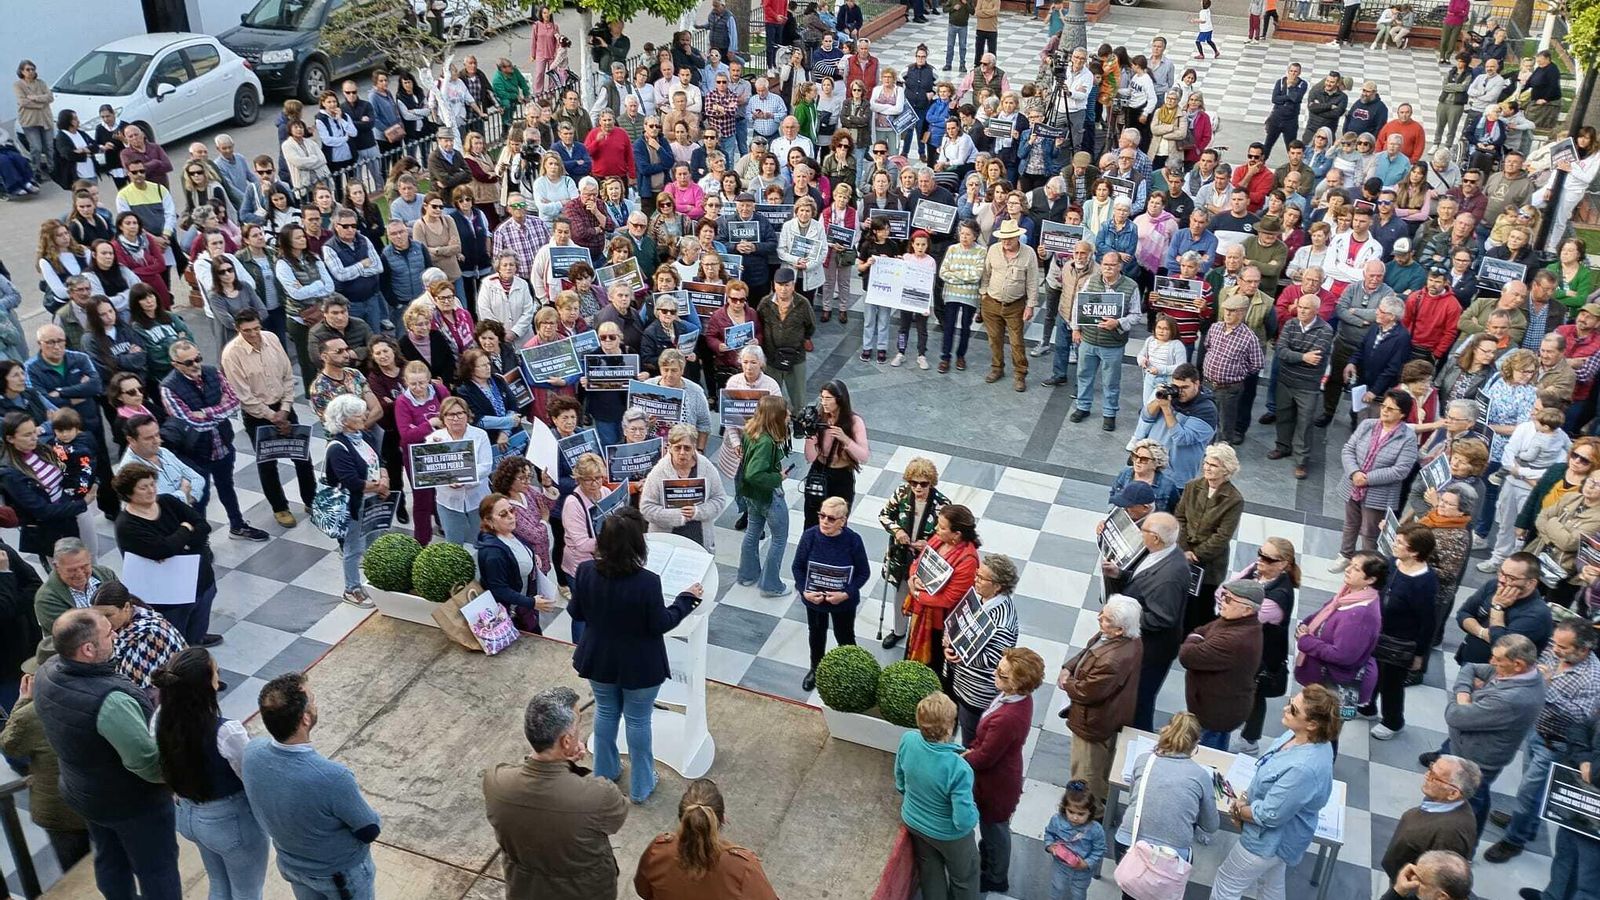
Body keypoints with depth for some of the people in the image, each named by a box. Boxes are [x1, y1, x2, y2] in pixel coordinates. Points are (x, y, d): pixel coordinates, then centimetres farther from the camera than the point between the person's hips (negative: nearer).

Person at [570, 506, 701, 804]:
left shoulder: (586, 571, -18)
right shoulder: (647, 582, -30)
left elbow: (576, 613, -3)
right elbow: (661, 624, -16)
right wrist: (687, 599, -3)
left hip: (599, 660, 4)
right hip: (638, 667, -4)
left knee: (605, 712, 26)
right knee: (638, 720, 15)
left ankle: (604, 772, 45)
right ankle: (640, 786, 33)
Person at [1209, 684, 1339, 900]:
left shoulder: (1305, 769, -41)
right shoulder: (1299, 736, -14)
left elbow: (1269, 815, -29)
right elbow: (1270, 775, 6)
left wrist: (1238, 810, -11)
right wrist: (1246, 797, -4)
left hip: (1271, 840, -8)